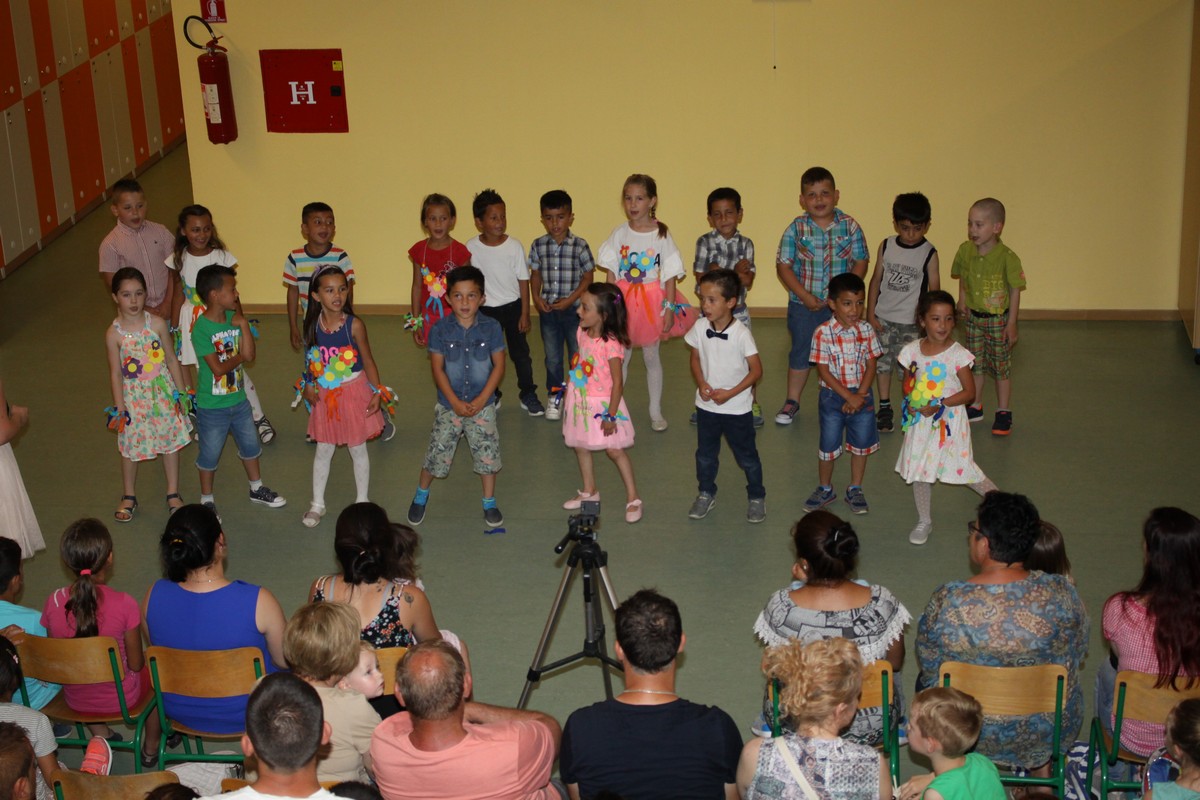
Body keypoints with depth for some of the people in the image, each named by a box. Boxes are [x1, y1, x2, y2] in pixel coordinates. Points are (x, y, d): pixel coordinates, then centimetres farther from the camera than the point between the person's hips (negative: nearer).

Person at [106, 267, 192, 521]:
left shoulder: (157, 324, -9)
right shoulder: (114, 334, -12)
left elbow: (171, 360, 0)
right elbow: (115, 373, -8)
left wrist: (181, 392, 3)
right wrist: (119, 408, -9)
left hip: (163, 393, 1)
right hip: (134, 397, -1)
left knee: (171, 442, 9)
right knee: (130, 447, 10)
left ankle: (173, 494, 26)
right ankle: (129, 497, 29)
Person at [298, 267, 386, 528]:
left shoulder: (354, 325, -17)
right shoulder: (312, 325, -8)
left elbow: (368, 360, -8)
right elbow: (310, 359, 6)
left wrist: (377, 392, -9)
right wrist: (309, 385, -2)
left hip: (354, 393, -2)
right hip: (325, 396, 2)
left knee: (357, 449, 11)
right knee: (323, 449, 13)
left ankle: (362, 503, 27)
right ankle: (317, 504, 27)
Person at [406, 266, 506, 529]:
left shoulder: (491, 328, -10)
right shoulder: (440, 330, -10)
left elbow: (499, 366, -7)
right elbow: (437, 369, -8)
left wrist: (481, 400, -14)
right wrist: (456, 403, -15)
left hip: (482, 405, 0)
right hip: (448, 405, 0)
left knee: (488, 454, 7)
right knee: (436, 453, 8)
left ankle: (489, 503, 26)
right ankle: (421, 493, 32)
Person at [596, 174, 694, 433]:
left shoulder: (662, 235, -7)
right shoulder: (619, 233, -2)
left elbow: (670, 276, -5)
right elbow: (611, 273, 2)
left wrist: (669, 308, -9)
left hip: (652, 300, -1)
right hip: (624, 301, 1)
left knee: (651, 355, 9)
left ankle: (656, 411, 20)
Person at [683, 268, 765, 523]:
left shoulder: (741, 334, -21)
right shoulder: (700, 329, -8)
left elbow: (756, 370, -14)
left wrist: (730, 393, -18)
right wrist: (701, 384, -11)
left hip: (737, 407, -4)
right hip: (706, 405, 4)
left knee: (746, 454, 10)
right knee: (705, 453, 18)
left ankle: (756, 497, 29)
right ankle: (706, 494, 38)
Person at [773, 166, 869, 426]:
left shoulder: (850, 226, -5)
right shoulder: (796, 229, -7)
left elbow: (861, 263, -2)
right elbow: (783, 266, -7)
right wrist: (805, 296, -14)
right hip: (803, 305, 0)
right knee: (801, 353, 10)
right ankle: (792, 400, 25)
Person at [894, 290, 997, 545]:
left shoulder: (957, 354, -13)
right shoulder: (912, 350, -3)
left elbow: (969, 392, -11)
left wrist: (939, 405, -20)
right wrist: (911, 402, -11)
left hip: (948, 421, -4)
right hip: (920, 421, 4)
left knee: (961, 467, -4)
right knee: (918, 468, 10)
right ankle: (924, 521, 27)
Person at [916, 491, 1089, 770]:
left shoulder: (947, 601, -24)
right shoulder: (1061, 593, -20)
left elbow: (929, 665, -7)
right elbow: (1077, 655, -2)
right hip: (1051, 734, 1)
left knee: (926, 681, 31)